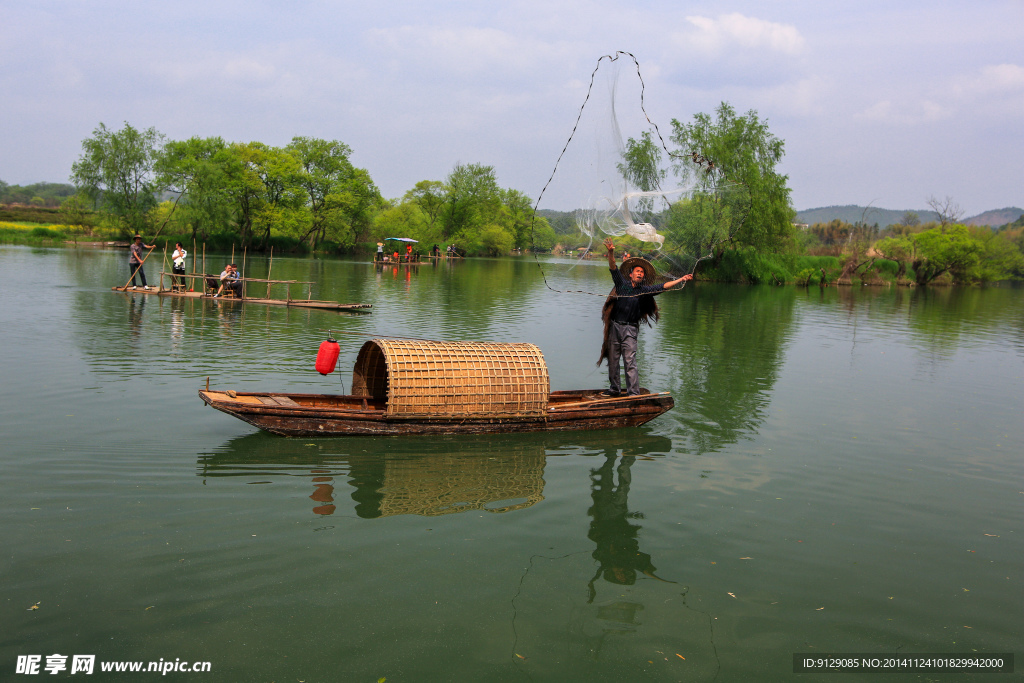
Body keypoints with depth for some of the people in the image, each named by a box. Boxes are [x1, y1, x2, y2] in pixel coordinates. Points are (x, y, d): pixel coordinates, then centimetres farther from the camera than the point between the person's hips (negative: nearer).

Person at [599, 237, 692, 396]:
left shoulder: (644, 290, 7)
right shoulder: (622, 283, 5)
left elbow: (663, 287, 3)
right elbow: (613, 268, -4)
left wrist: (681, 279, -4)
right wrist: (611, 252, -20)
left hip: (630, 329, -1)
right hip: (614, 326, 1)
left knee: (630, 362, -9)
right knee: (613, 361, 8)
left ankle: (633, 393, -9)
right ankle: (615, 389, 23)